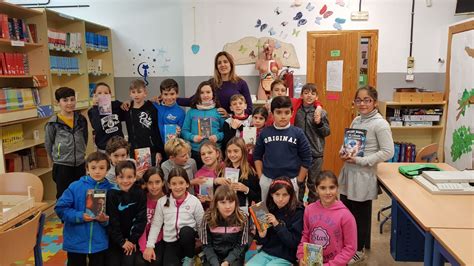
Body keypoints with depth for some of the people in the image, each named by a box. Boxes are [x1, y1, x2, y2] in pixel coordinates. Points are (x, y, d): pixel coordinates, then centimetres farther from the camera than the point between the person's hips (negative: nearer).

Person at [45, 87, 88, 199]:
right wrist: (57, 159, 8)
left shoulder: (81, 119, 1)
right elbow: (48, 144, 0)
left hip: (80, 164, 4)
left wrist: (80, 154, 12)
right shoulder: (53, 123, -10)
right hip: (62, 166, -3)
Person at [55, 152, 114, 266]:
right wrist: (79, 216, -18)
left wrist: (105, 220, -22)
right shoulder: (75, 186, -7)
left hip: (100, 243, 0)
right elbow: (60, 208, -8)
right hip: (75, 241, 0)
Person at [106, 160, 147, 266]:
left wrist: (133, 240, -10)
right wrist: (121, 241, -10)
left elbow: (141, 219, -7)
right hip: (114, 239, -1)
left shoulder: (140, 194, -8)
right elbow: (112, 221, -11)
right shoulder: (111, 194, -13)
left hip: (132, 238, 1)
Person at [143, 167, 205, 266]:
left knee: (185, 231, -33)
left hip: (188, 240, 0)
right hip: (170, 243, 0)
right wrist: (150, 246, -5)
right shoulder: (162, 202, -2)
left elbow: (201, 224, -2)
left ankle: (189, 258, -4)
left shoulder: (194, 201, -7)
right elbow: (156, 225, 2)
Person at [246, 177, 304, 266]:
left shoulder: (298, 212, -9)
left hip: (285, 258, -4)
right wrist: (261, 236, -14)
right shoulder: (268, 209, 2)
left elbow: (294, 242, -14)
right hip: (266, 253, 4)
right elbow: (262, 242, 9)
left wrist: (277, 225, -21)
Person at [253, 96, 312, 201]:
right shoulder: (265, 133, -1)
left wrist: (299, 181, -1)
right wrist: (261, 177, 3)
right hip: (267, 180, 2)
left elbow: (306, 158, -1)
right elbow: (257, 155, 8)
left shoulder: (298, 133, -6)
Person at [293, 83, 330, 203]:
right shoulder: (296, 110, -2)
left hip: (316, 153, -1)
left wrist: (319, 123, -16)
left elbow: (327, 132, 0)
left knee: (313, 183, 11)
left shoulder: (321, 113, -5)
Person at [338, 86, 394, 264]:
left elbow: (388, 152, -18)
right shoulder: (356, 120, 8)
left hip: (363, 177, -7)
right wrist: (343, 153, -2)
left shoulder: (380, 124, -14)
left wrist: (361, 161, -21)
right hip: (348, 173, 7)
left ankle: (359, 250, 27)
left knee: (361, 215, 9)